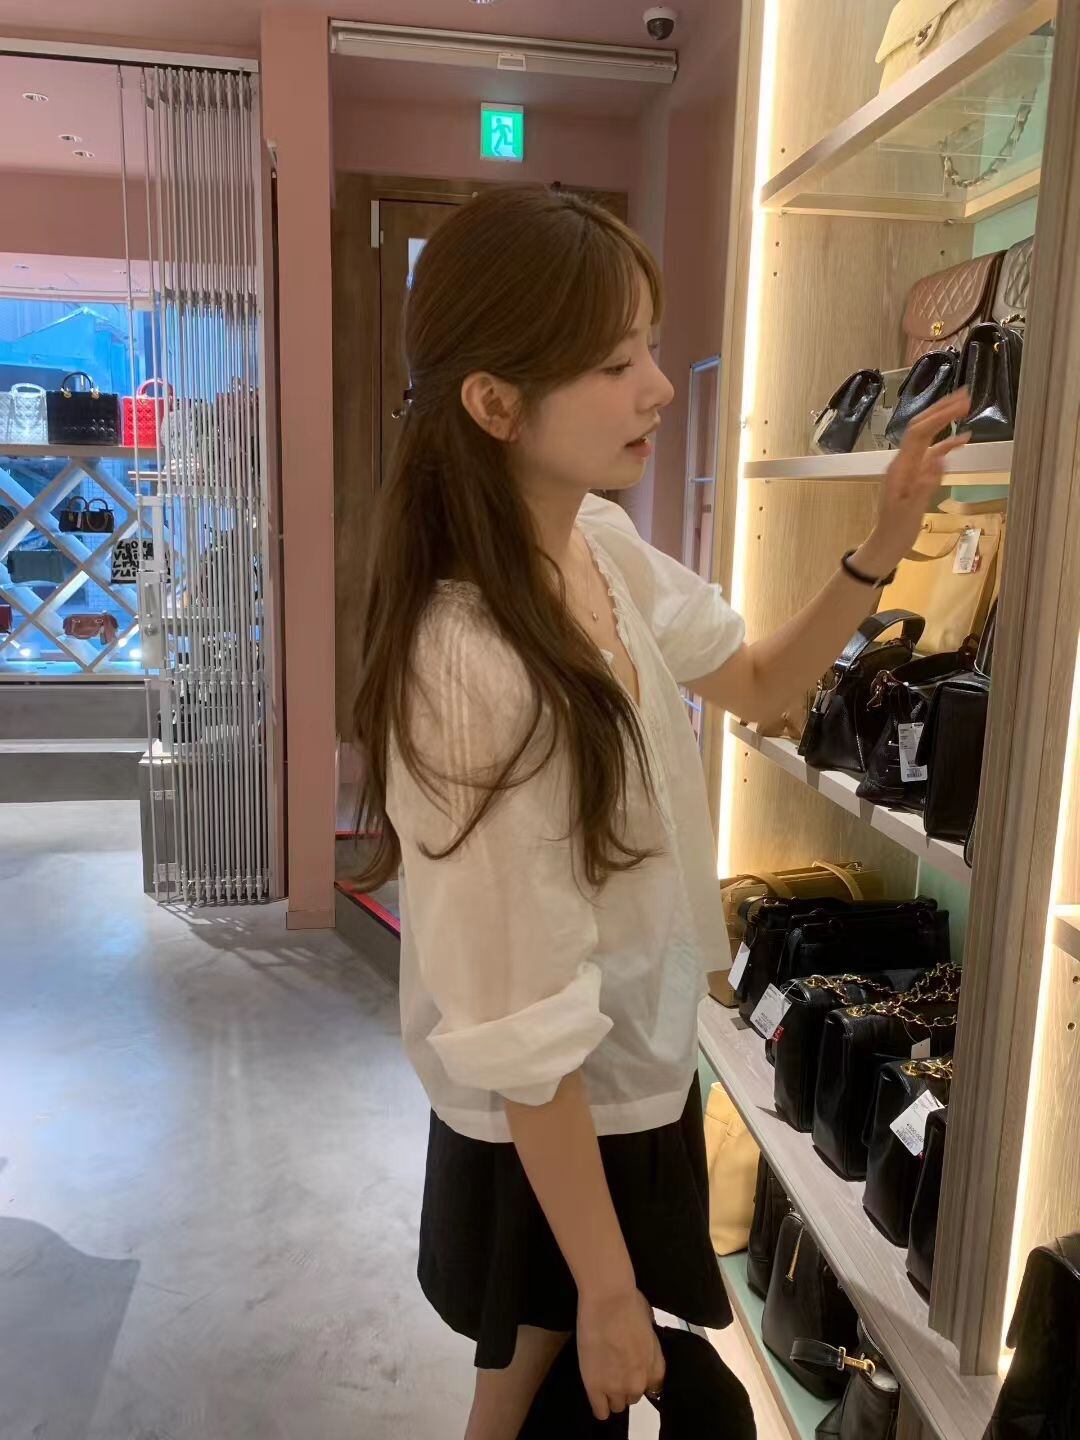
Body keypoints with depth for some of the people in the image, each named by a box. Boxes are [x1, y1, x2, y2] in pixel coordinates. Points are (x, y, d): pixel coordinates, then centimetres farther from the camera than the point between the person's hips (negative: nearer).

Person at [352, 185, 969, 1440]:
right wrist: (607, 1291, -15)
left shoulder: (603, 542, -10)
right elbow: (525, 1049, -27)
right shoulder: (476, 675, -35)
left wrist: (878, 551, -8)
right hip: (555, 1135, -6)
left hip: (637, 1077, 7)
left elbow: (755, 685, 7)